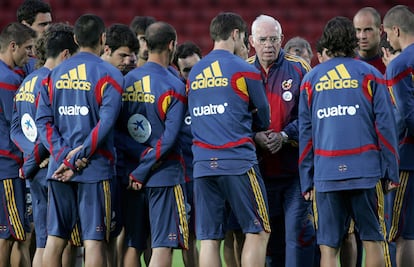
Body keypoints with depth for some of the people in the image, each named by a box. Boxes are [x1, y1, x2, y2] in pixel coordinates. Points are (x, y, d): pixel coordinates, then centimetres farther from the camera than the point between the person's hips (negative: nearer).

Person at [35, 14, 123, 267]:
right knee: (94, 240, -4)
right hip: (95, 169, -5)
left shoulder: (55, 74, 11)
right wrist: (76, 158, -12)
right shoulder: (109, 75, -4)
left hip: (59, 169, 5)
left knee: (55, 237, 6)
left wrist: (64, 155, -6)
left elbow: (43, 120, 3)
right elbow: (106, 123, -14)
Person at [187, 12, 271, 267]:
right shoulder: (243, 69, -2)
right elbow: (264, 115, 8)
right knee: (258, 232, 2)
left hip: (202, 164, 5)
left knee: (209, 238, 3)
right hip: (238, 160, -5)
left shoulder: (194, 73, 14)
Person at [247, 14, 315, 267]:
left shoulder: (298, 68, -2)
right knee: (269, 235, 9)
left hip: (295, 167, -3)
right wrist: (255, 136, -12)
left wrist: (285, 136, -18)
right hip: (261, 168, 3)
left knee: (298, 229, -8)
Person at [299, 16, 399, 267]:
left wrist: (307, 181, 13)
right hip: (365, 170, -2)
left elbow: (305, 133, 10)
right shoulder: (369, 75, 3)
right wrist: (391, 173, 3)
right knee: (372, 240, 3)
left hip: (325, 173, 2)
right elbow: (385, 126, -1)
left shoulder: (310, 79, 10)